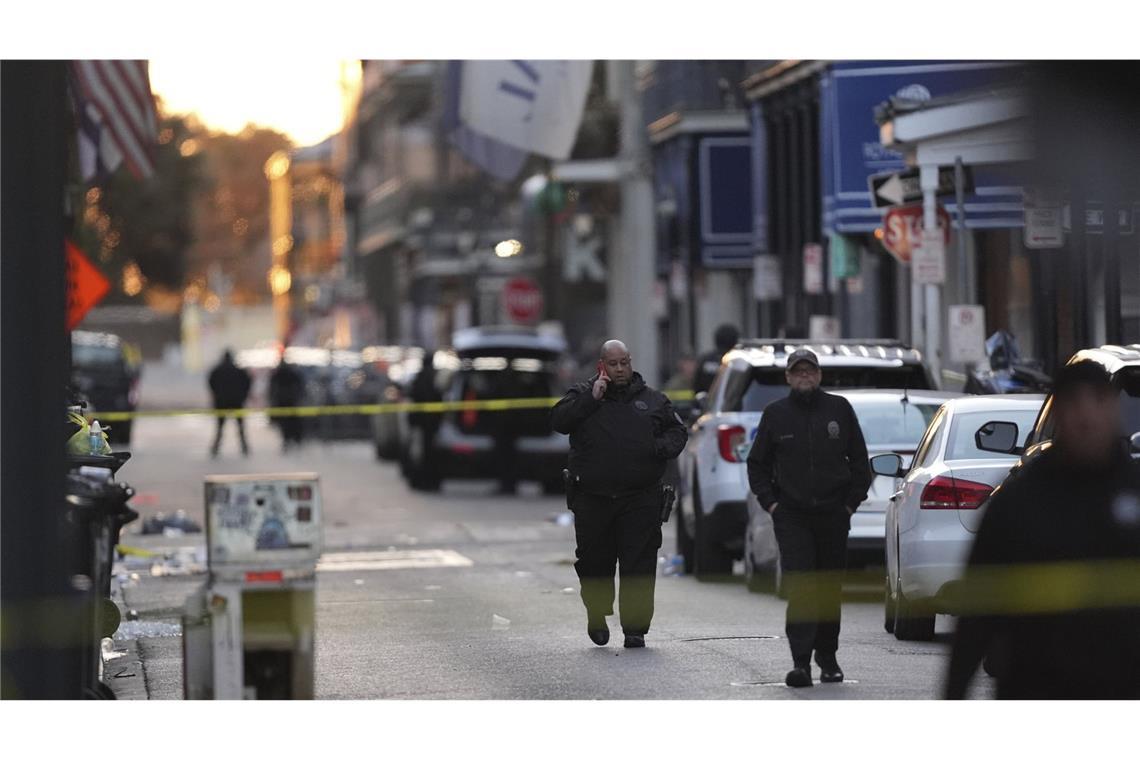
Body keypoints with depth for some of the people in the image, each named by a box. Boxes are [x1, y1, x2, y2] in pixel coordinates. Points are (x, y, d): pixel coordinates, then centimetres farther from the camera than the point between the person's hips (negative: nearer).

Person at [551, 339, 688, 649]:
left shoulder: (653, 400, 12)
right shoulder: (582, 394, 8)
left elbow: (677, 431, 17)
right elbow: (558, 420, -6)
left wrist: (663, 447, -4)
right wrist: (591, 399, -13)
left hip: (641, 500, 0)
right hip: (592, 498, 0)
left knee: (639, 565, -5)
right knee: (593, 562, 7)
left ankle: (635, 628, -2)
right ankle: (597, 615, 30)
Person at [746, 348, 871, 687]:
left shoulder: (839, 409, 6)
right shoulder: (776, 414, 6)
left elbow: (860, 461, 11)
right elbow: (757, 464, 13)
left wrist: (852, 502, 3)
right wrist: (770, 503, 2)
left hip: (833, 515, 1)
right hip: (791, 516, -1)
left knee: (830, 589, 9)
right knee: (799, 588, -12)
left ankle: (827, 657, 22)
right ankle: (801, 662, -16)